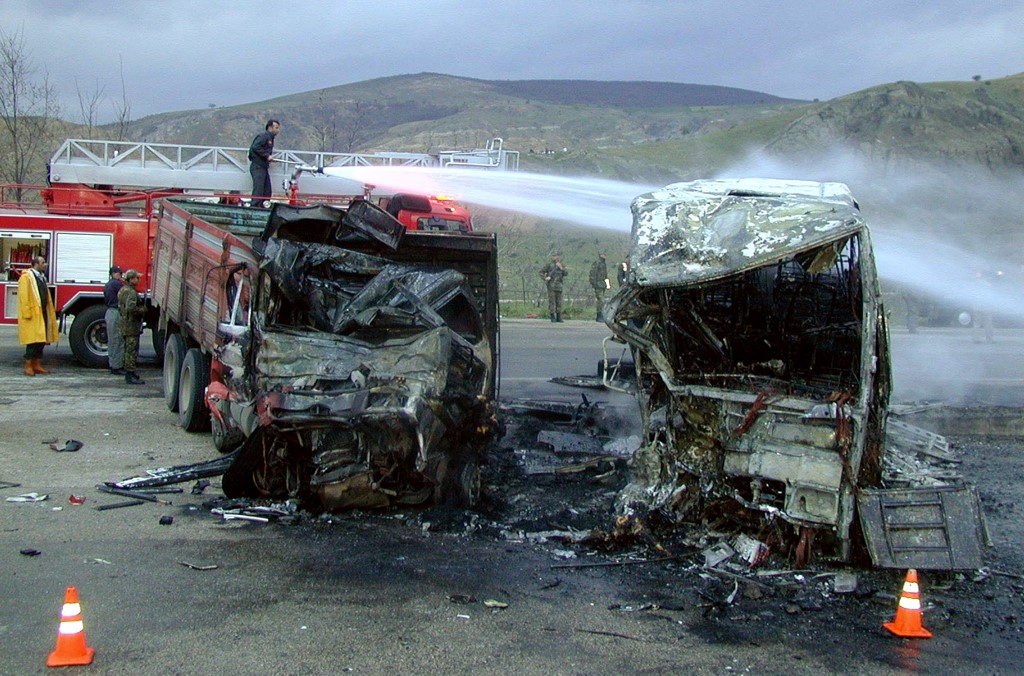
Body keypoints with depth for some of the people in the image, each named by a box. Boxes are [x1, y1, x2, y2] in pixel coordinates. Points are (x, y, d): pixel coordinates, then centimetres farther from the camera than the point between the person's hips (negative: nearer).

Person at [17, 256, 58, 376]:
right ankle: (28, 366, -1)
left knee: (41, 341, 10)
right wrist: (27, 313, -20)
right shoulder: (26, 277, -9)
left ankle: (37, 365, 16)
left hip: (43, 314, 8)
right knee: (32, 341, -6)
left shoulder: (42, 277, 17)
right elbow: (23, 296, -15)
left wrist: (50, 312, 13)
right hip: (32, 315, -8)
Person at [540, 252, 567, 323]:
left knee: (559, 302, 5)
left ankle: (558, 317, 10)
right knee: (551, 301, -5)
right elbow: (541, 271, 0)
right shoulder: (549, 265, -1)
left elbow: (566, 273, -2)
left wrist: (561, 268, -15)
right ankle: (552, 317, -2)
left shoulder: (561, 266, 11)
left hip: (558, 287, 4)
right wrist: (545, 278, -12)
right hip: (551, 286, -4)